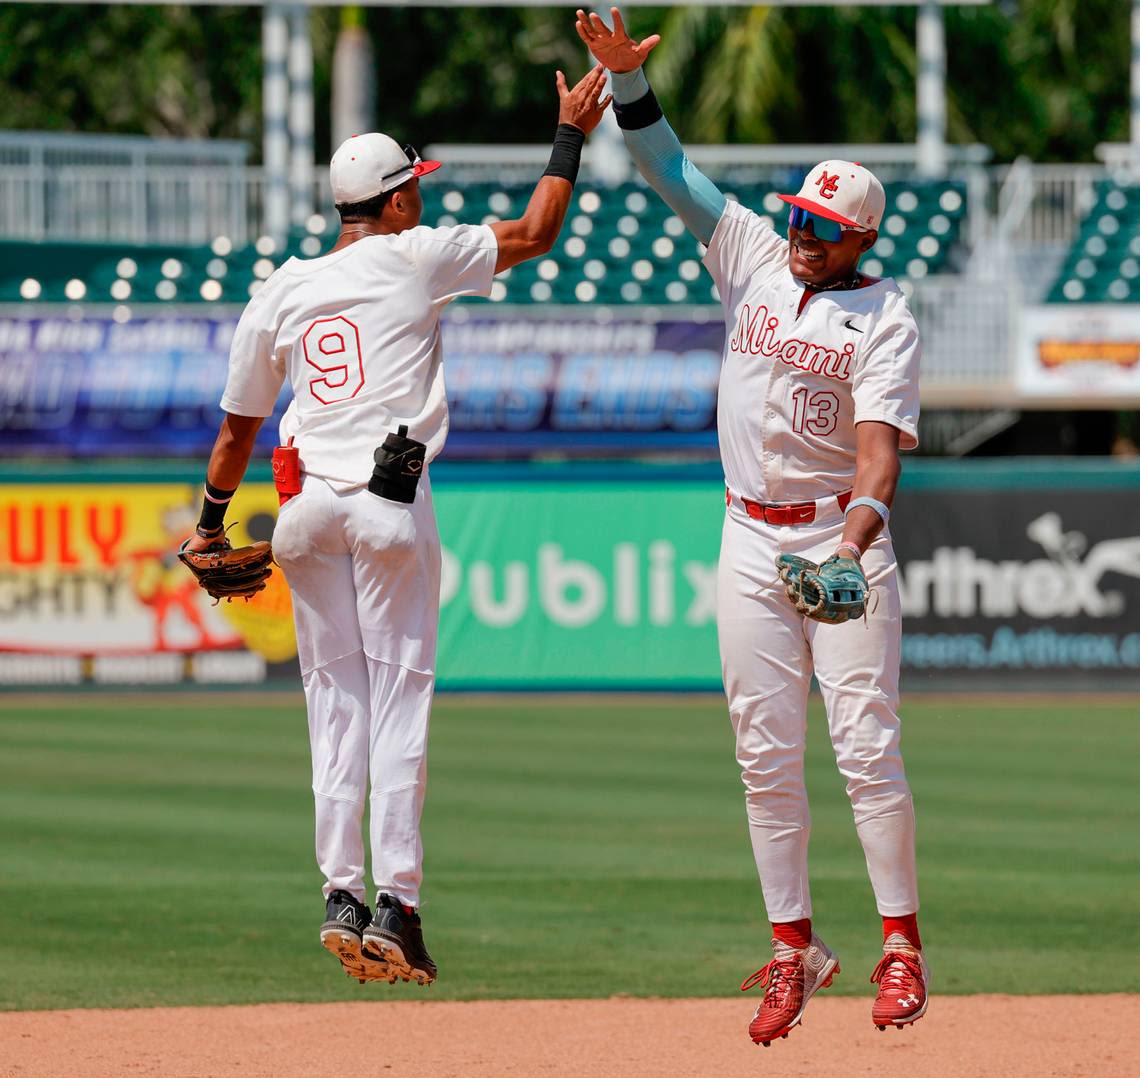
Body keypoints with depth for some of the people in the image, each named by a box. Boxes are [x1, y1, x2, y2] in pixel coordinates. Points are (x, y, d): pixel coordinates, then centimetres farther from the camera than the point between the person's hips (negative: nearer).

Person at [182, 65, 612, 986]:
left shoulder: (280, 292, 10)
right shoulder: (415, 259, -1)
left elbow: (239, 425, 15)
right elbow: (536, 233, 7)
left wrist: (212, 521, 25)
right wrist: (572, 135, 18)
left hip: (306, 510, 4)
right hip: (391, 505, -4)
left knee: (335, 702, 9)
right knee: (399, 700, -3)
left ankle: (342, 894, 3)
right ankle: (395, 906, -9)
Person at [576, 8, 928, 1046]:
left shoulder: (886, 319, -8)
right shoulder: (753, 256, 7)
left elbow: (880, 445, -19)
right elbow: (670, 170, 5)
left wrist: (855, 542, -36)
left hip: (844, 536, -4)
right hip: (753, 542, 5)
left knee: (867, 745, -8)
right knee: (767, 756, 3)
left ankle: (902, 946, -2)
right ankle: (794, 950, 9)